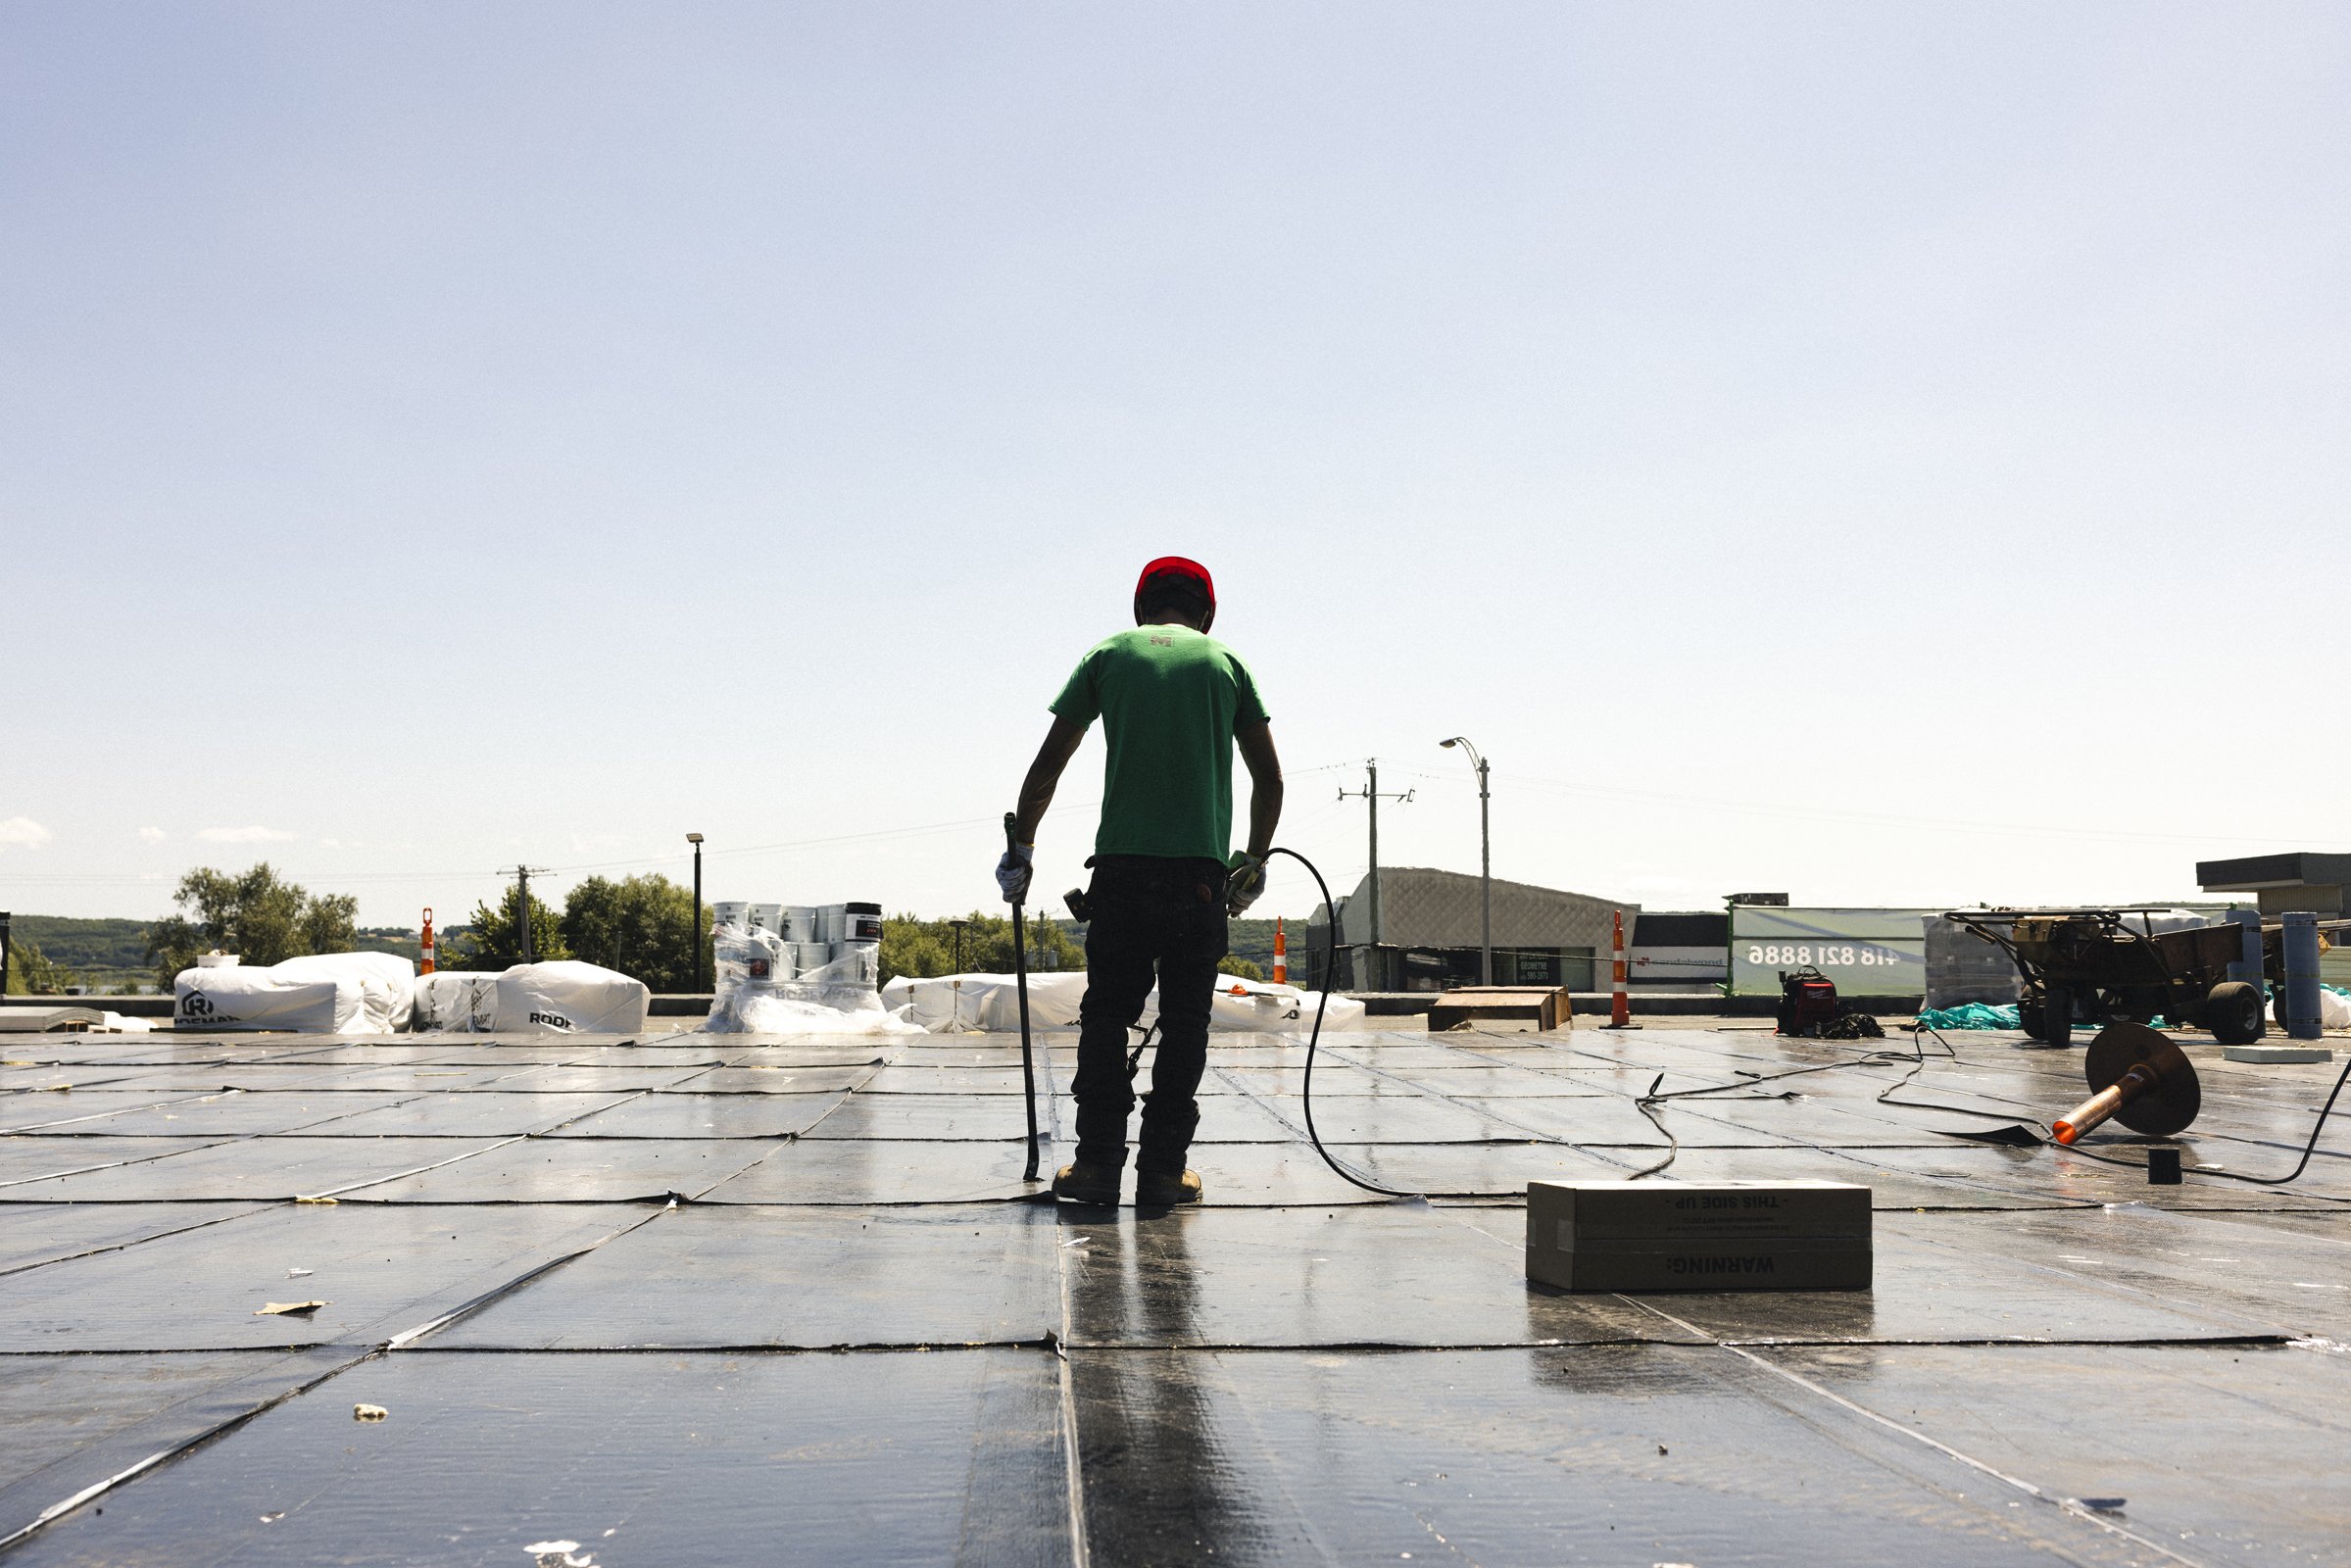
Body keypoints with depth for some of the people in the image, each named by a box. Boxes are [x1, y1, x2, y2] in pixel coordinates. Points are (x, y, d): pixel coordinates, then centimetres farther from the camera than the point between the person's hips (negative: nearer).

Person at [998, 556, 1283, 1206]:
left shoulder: (1110, 654, 12)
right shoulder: (1226, 662, 13)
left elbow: (1047, 765, 10)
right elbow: (1269, 779, 11)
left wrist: (1020, 848, 19)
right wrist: (1254, 862, 23)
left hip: (1121, 864, 0)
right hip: (1202, 867, 0)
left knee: (1107, 1013, 7)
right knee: (1185, 1019, 6)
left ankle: (1099, 1161, 4)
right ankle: (1163, 1168, 5)